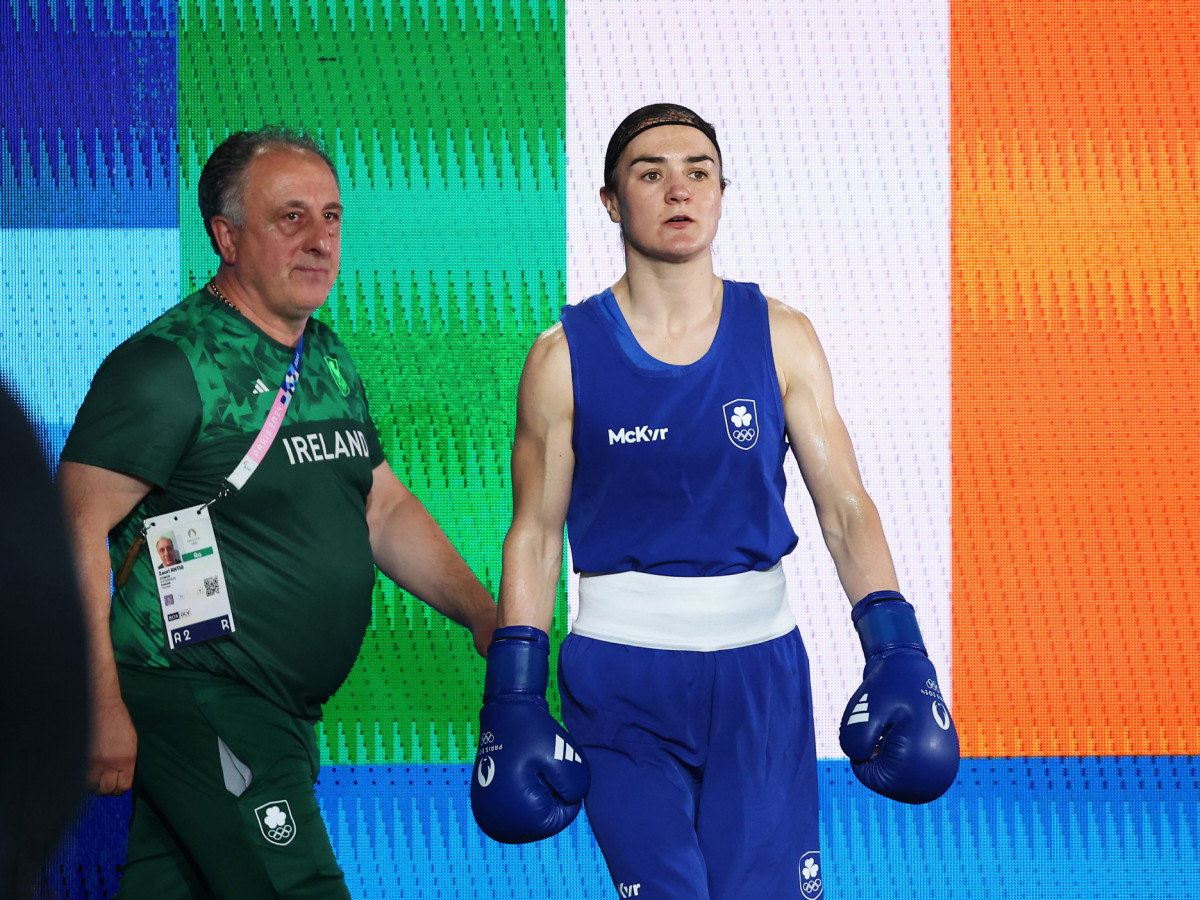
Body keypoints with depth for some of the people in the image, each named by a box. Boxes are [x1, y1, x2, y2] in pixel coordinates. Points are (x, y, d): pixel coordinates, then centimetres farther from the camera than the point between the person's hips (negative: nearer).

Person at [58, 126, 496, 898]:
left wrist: (483, 616, 10)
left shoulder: (330, 360, 14)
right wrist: (102, 710, -21)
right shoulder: (167, 365, -13)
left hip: (282, 715, 8)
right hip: (196, 703, -8)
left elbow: (384, 509, 23)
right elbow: (76, 532, -16)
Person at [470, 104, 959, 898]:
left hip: (761, 666, 1)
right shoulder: (565, 358, -1)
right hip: (622, 675, -1)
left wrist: (897, 654, -9)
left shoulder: (780, 339, 2)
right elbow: (534, 537, 3)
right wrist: (512, 701, -2)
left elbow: (845, 506, 2)